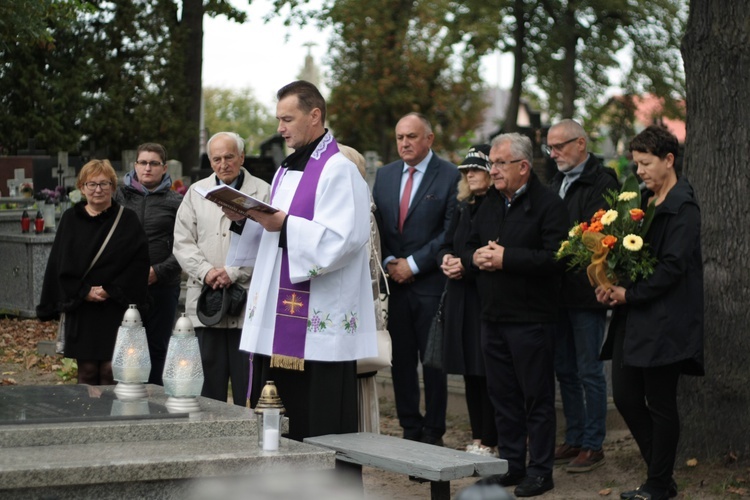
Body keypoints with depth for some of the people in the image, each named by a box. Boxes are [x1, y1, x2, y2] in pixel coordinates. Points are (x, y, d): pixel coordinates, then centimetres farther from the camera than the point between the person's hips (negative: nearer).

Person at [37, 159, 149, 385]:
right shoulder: (70, 219, 8)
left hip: (116, 309, -2)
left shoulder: (127, 220, 3)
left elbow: (139, 261, -5)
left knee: (110, 373, -4)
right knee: (87, 371, 4)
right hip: (80, 308, 2)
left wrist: (111, 290, -12)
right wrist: (84, 291, -8)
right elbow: (59, 264, 4)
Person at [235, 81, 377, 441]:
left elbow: (342, 239, -19)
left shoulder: (338, 171, -9)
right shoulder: (286, 171, 19)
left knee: (318, 427, -6)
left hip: (318, 322, -9)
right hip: (278, 319, 9)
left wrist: (283, 225, -22)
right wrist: (250, 217, 4)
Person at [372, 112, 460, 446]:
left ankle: (433, 432, 8)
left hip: (431, 283, -5)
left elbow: (451, 232, -9)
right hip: (394, 282, 5)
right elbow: (377, 225, 13)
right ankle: (409, 428, 16)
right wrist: (388, 263, -2)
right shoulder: (385, 175, 12)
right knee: (401, 358, 7)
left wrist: (414, 264, -11)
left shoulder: (449, 176, -4)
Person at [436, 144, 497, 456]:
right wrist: (446, 260, -2)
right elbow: (447, 245, 19)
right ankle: (477, 438, 19)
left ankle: (490, 442, 1)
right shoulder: (463, 208, 15)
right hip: (460, 298, 8)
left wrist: (467, 265, -17)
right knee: (470, 371, 11)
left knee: (487, 371, -5)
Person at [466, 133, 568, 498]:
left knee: (536, 396, 0)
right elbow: (469, 247, 20)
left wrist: (505, 258, -19)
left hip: (531, 319, -7)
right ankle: (511, 464, 22)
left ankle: (540, 470, 8)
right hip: (494, 316, 7)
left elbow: (555, 258, -20)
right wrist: (476, 257, -4)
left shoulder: (548, 204, -10)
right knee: (502, 394, 12)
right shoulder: (489, 203, 15)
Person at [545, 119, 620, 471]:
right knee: (565, 369, 13)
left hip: (585, 291, -8)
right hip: (559, 290, 8)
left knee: (589, 370, -1)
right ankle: (574, 439, 23)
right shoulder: (557, 182, 16)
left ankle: (593, 445, 6)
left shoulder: (602, 183, -11)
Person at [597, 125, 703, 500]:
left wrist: (630, 294, -15)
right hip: (634, 319, 9)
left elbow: (672, 267, -18)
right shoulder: (644, 201, 14)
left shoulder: (682, 207, -11)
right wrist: (610, 286, 0)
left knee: (660, 404, 0)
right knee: (626, 398, 8)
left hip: (664, 322, -9)